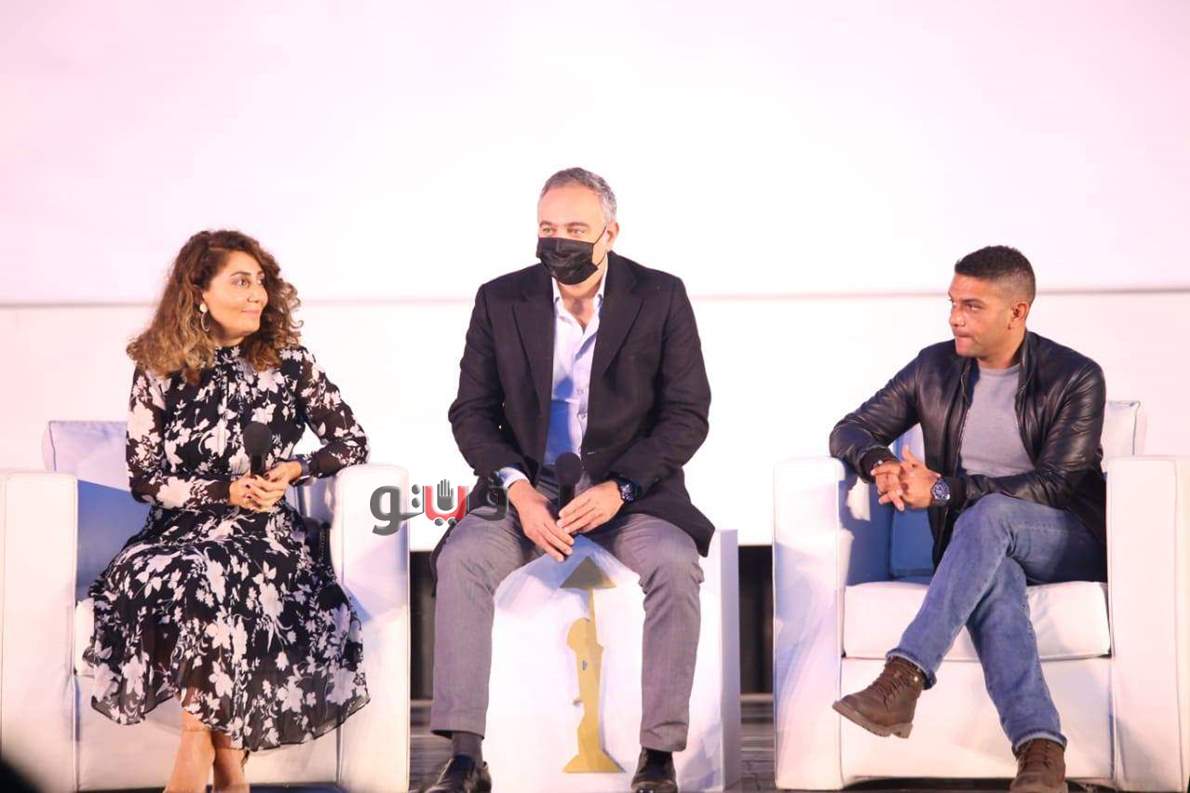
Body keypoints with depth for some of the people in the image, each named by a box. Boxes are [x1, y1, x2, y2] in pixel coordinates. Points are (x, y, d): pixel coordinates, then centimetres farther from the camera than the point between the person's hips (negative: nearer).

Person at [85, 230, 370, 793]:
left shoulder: (288, 362, 7)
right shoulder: (159, 371, 7)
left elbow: (352, 443, 10)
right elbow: (145, 477, 2)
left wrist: (296, 470, -8)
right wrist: (226, 492, -11)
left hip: (262, 528, 0)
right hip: (181, 528, 1)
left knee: (206, 575, -34)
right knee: (193, 577, -35)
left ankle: (199, 745, -24)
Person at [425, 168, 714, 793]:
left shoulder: (660, 298, -2)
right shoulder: (500, 300, 3)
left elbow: (688, 414, -3)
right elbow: (472, 410, 3)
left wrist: (619, 489, -17)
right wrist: (518, 489, -15)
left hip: (630, 489, -1)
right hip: (527, 489, 2)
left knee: (675, 565, -31)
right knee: (461, 560, -26)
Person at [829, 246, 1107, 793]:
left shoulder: (1075, 378, -4)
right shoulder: (935, 368, 8)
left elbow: (1057, 484, -14)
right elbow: (850, 431, 11)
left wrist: (944, 491, -20)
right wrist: (880, 462, -15)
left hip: (1068, 542, -2)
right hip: (975, 545, 2)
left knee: (989, 512, -36)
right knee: (992, 577, -36)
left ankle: (904, 677, -45)